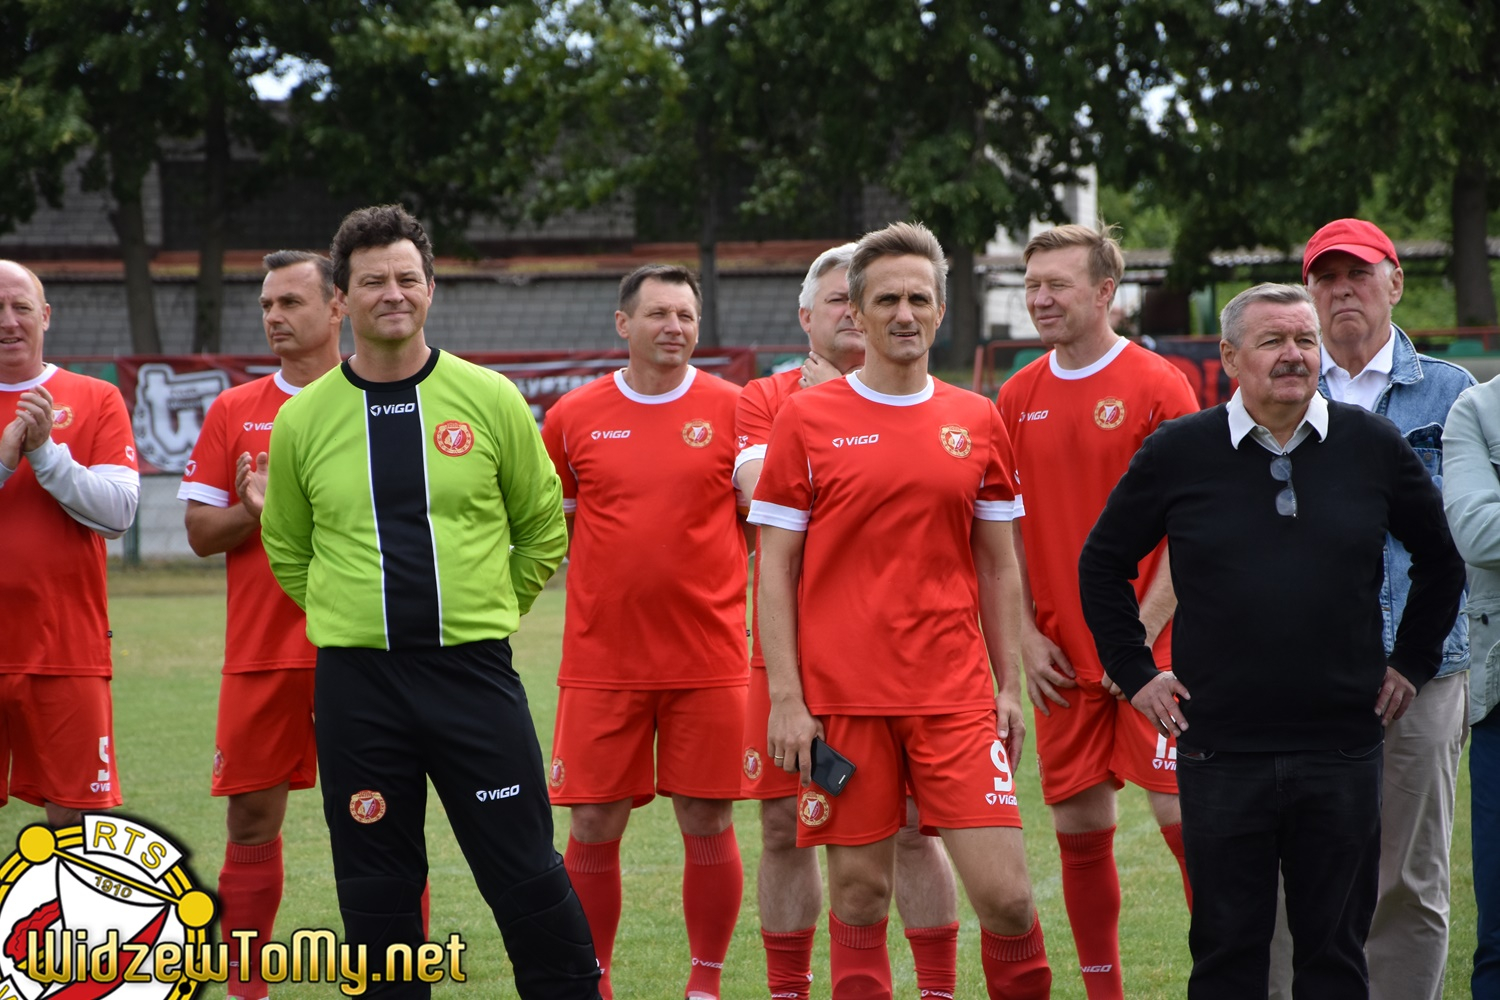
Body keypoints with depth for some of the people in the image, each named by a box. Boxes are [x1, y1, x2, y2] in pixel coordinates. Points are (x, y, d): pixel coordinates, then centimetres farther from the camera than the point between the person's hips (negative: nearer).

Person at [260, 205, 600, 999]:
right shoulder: (303, 419, 3)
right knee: (376, 891, 6)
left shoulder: (488, 400, 1)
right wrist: (358, 618, 11)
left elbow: (543, 526, 12)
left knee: (527, 877, -2)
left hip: (473, 670, -1)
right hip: (355, 682, 1)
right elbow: (288, 553, 16)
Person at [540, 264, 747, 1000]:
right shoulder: (573, 417, 5)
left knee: (707, 824, 1)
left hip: (707, 657, -1)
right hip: (600, 658, 1)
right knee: (592, 827, 2)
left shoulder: (733, 412, 2)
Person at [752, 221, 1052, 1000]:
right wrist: (785, 699, -6)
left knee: (1004, 892, -7)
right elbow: (774, 570, 1)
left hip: (956, 695, 2)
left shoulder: (977, 423, 9)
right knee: (860, 891, 2)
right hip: (841, 696, -1)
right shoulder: (806, 420, 1)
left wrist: (1009, 684, 8)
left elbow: (999, 566, 15)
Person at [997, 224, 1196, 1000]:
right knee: (1079, 829, 6)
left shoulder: (1157, 386, -6)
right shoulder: (1019, 397, 8)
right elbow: (1005, 530, 12)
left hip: (1151, 652, -4)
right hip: (1063, 658, 5)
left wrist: (1144, 633, -13)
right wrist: (1026, 634, 2)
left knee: (1181, 814, -8)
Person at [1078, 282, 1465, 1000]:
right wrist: (1136, 673, 6)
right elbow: (1102, 565, 11)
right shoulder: (1177, 453, 0)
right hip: (1220, 748, -1)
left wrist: (1411, 664, 12)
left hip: (1342, 750, 1)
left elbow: (1441, 560, 16)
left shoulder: (1374, 448, 3)